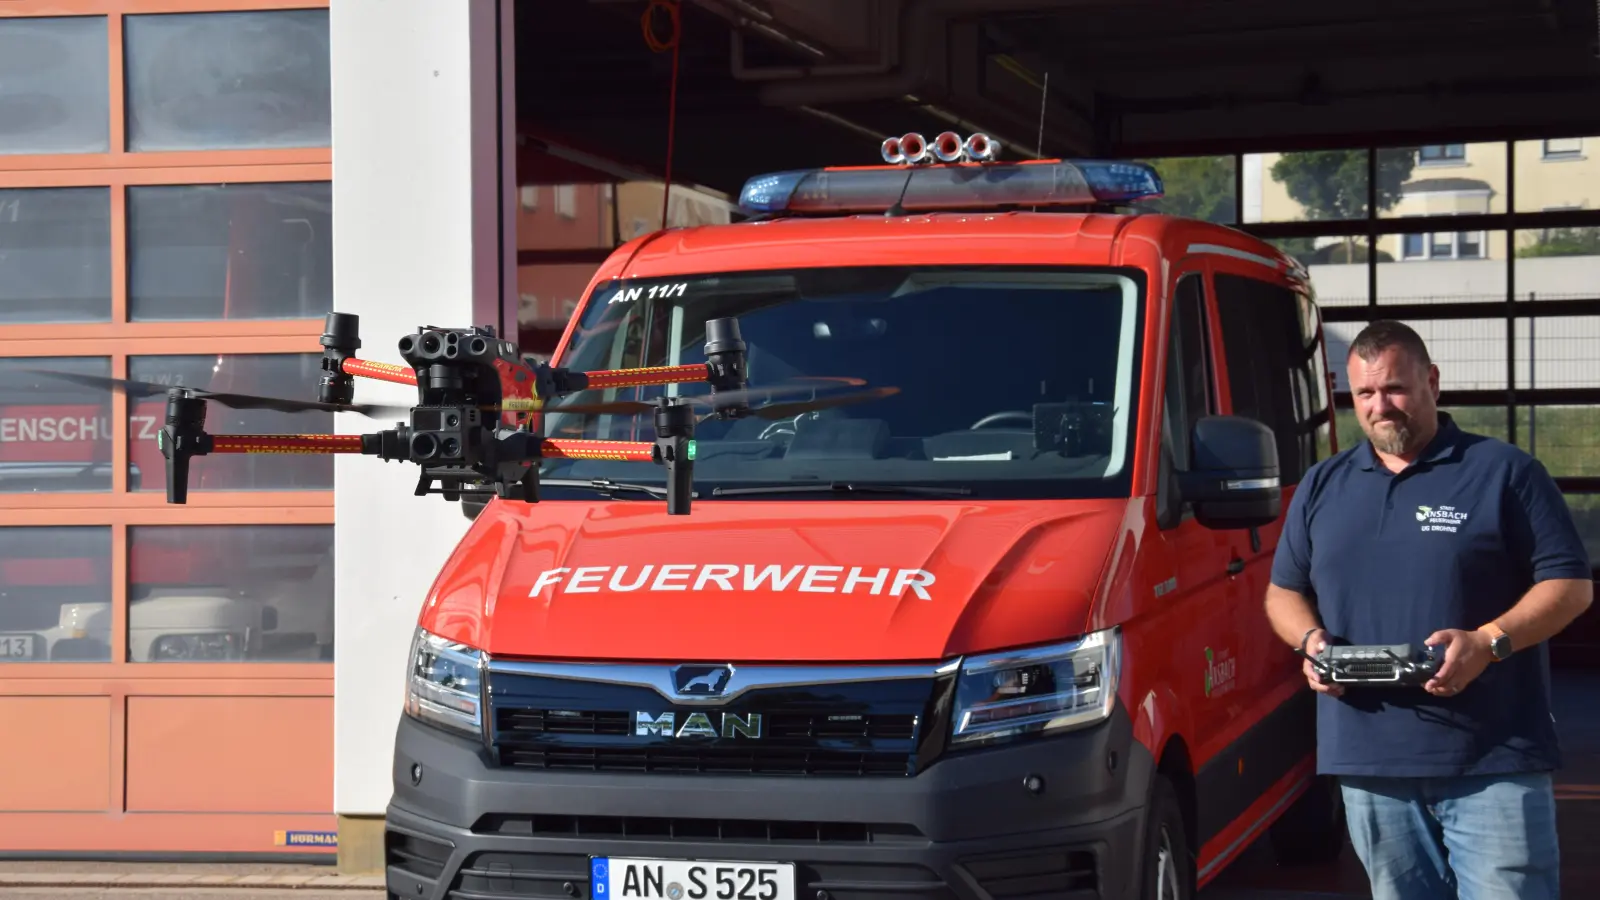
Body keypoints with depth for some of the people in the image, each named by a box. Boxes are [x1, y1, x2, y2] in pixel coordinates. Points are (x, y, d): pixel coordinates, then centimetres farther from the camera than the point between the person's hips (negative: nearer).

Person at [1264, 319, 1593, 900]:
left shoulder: (1503, 472, 2)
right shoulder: (1322, 487, 16)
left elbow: (1572, 584, -1)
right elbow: (1283, 591, 23)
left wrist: (1488, 642, -17)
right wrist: (1310, 638, -1)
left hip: (1493, 764, -4)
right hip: (1369, 762, 4)